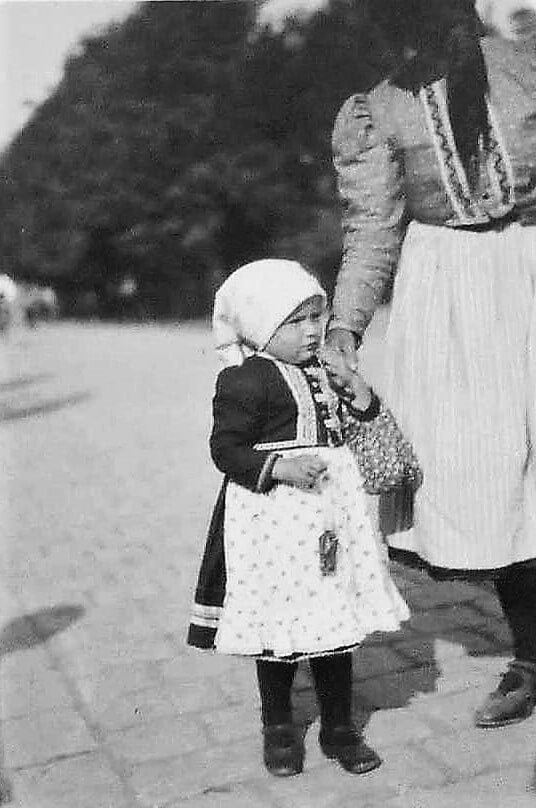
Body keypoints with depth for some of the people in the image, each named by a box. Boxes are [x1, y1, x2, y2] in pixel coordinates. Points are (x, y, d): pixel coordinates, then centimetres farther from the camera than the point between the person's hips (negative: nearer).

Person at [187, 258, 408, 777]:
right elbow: (226, 449, -14)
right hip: (274, 518, -6)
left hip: (330, 509, 7)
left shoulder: (321, 372, 11)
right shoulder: (245, 381, -12)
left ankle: (339, 728, 27)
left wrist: (357, 391, 0)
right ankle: (278, 728, 27)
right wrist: (281, 468, -26)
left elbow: (360, 420, 22)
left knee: (336, 621, 12)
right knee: (279, 626, 6)